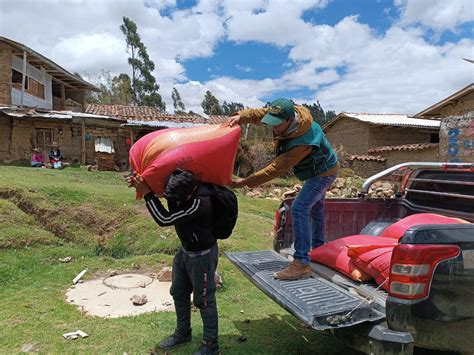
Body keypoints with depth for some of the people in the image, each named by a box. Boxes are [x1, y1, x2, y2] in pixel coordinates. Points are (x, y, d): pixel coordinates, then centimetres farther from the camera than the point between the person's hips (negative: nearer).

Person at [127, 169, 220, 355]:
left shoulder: (200, 203, -35)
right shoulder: (179, 190, -12)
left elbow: (165, 219, -33)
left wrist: (146, 193, -30)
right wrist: (140, 184, -14)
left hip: (202, 255, -8)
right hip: (185, 250, 8)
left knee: (204, 299, 5)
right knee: (179, 293, 19)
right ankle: (183, 332, 40)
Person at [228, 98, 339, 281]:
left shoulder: (303, 142, -41)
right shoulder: (288, 113, -19)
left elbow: (278, 168, -37)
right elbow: (259, 113, -10)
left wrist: (246, 182, -35)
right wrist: (241, 116, -31)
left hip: (323, 172, -10)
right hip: (317, 169, 10)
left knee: (299, 209, -22)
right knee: (315, 208, 22)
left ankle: (301, 264, -19)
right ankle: (318, 248, 41)